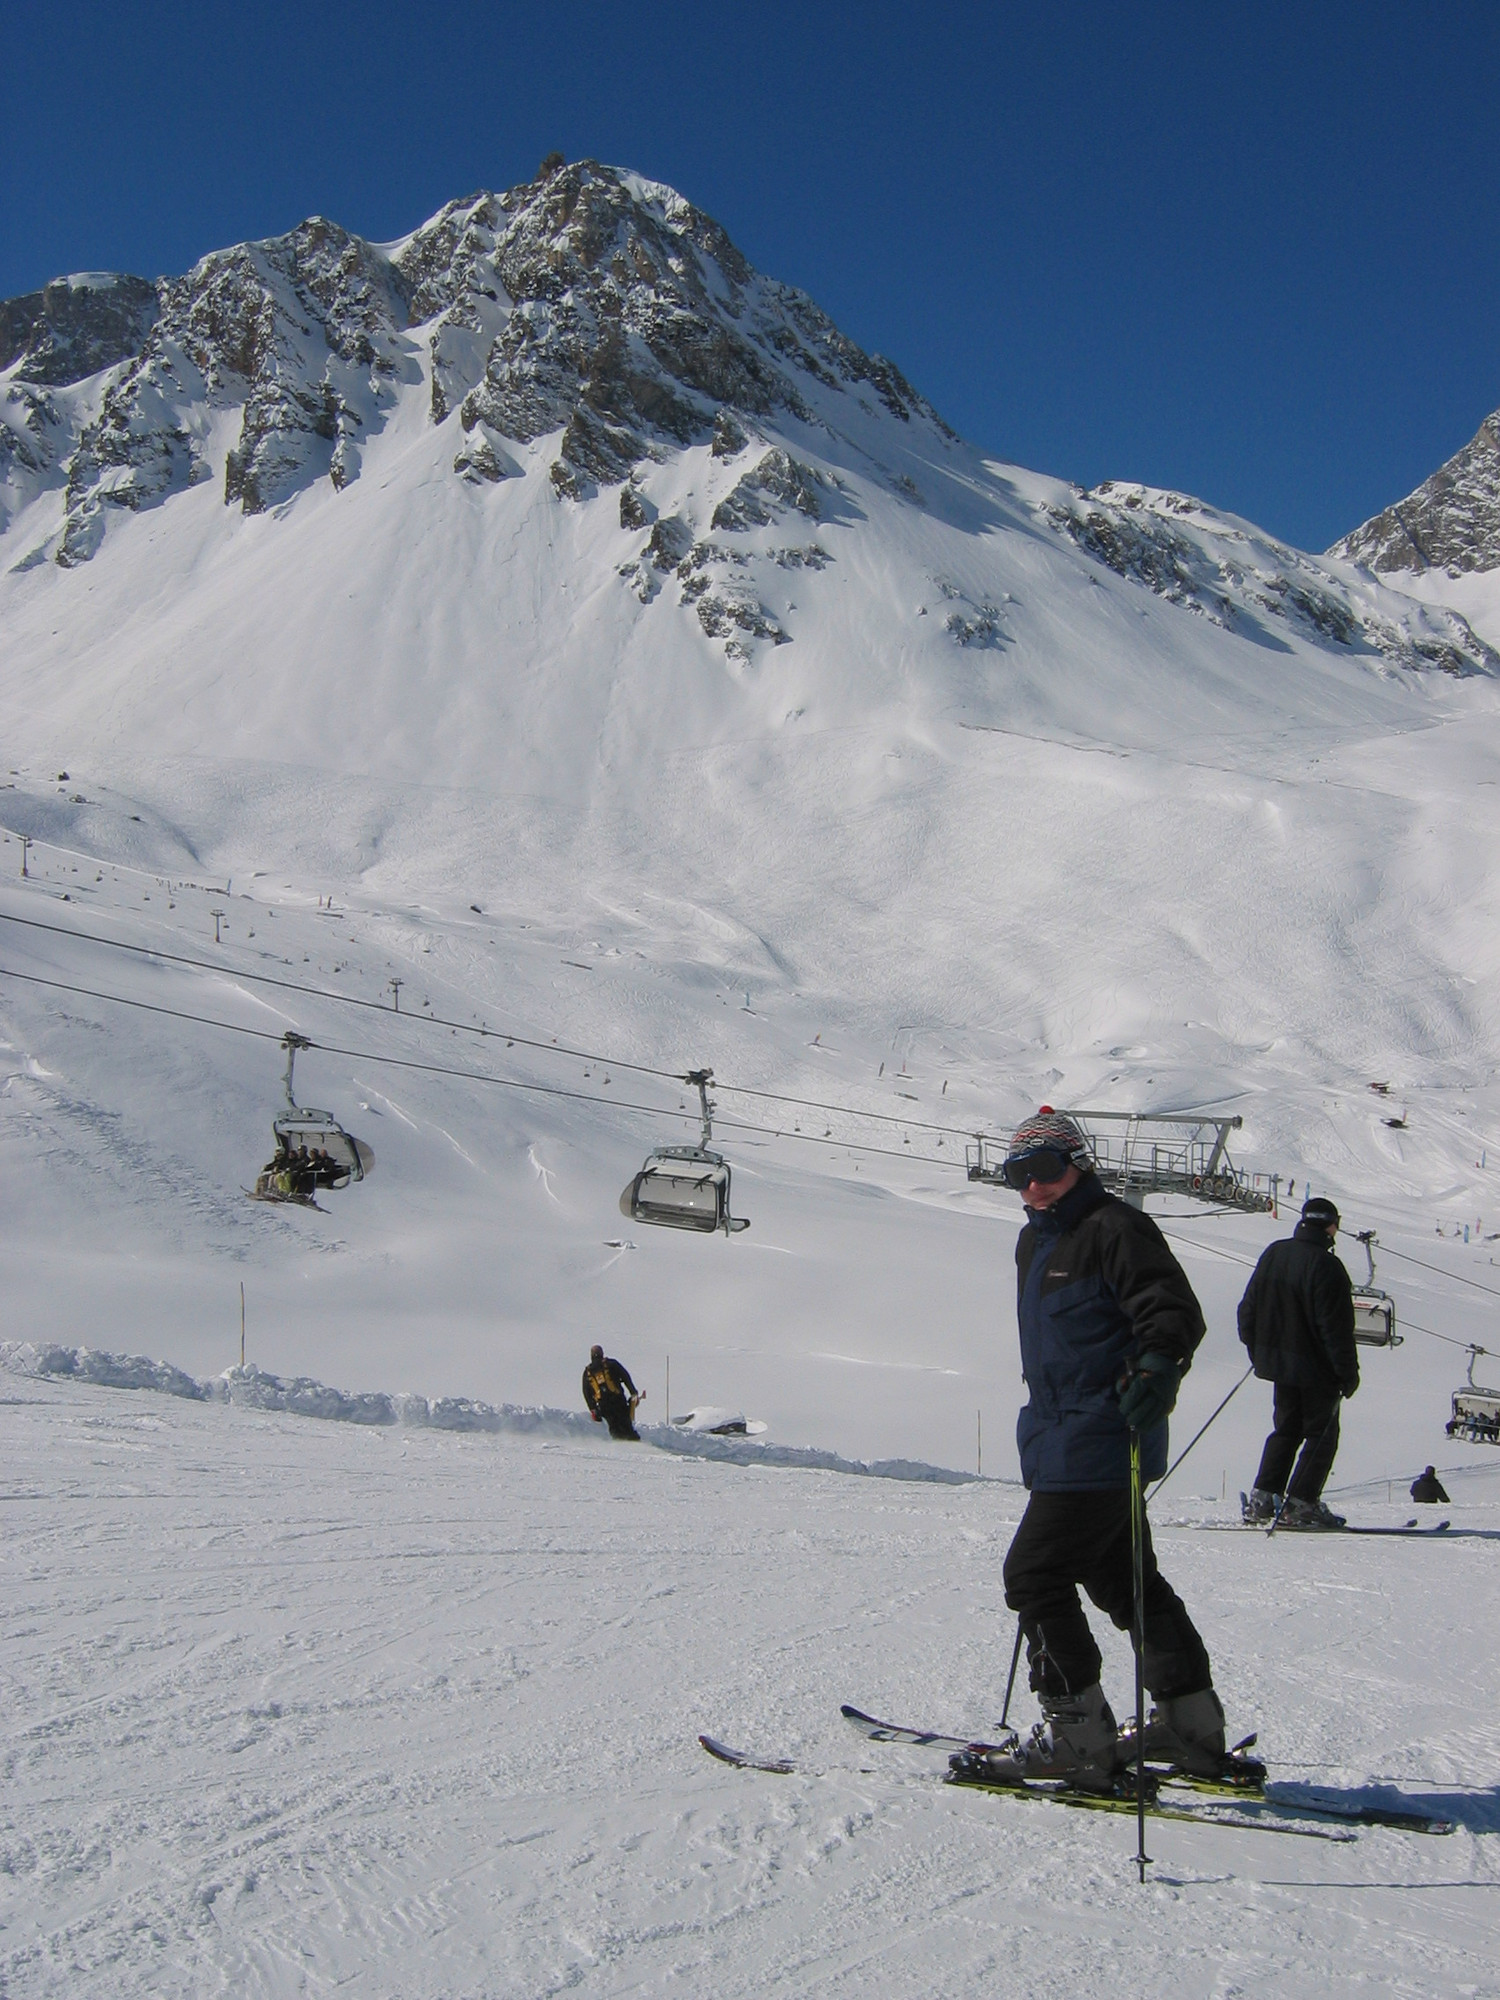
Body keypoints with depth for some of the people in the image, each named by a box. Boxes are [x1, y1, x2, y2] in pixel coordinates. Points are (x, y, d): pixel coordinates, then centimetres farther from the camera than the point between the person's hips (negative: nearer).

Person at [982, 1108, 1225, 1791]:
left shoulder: (1113, 1228, -12)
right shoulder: (1036, 1240, 17)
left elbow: (1175, 1311, -19)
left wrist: (1157, 1370, -37)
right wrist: (1044, 1427, 33)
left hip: (1096, 1445, -10)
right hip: (1065, 1441, 10)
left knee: (1035, 1574, -9)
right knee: (1122, 1580, 16)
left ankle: (1076, 1734, -4)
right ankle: (1190, 1724, 25)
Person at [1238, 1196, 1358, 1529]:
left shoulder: (1272, 1254, 3)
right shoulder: (1326, 1266, -19)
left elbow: (1248, 1309, 10)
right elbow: (1336, 1327, -18)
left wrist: (1258, 1351, 21)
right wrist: (1349, 1373, -9)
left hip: (1278, 1363, 7)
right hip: (1316, 1368, -7)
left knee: (1285, 1430, 18)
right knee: (1321, 1435, 5)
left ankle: (1263, 1497, 10)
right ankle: (1301, 1504, 0)